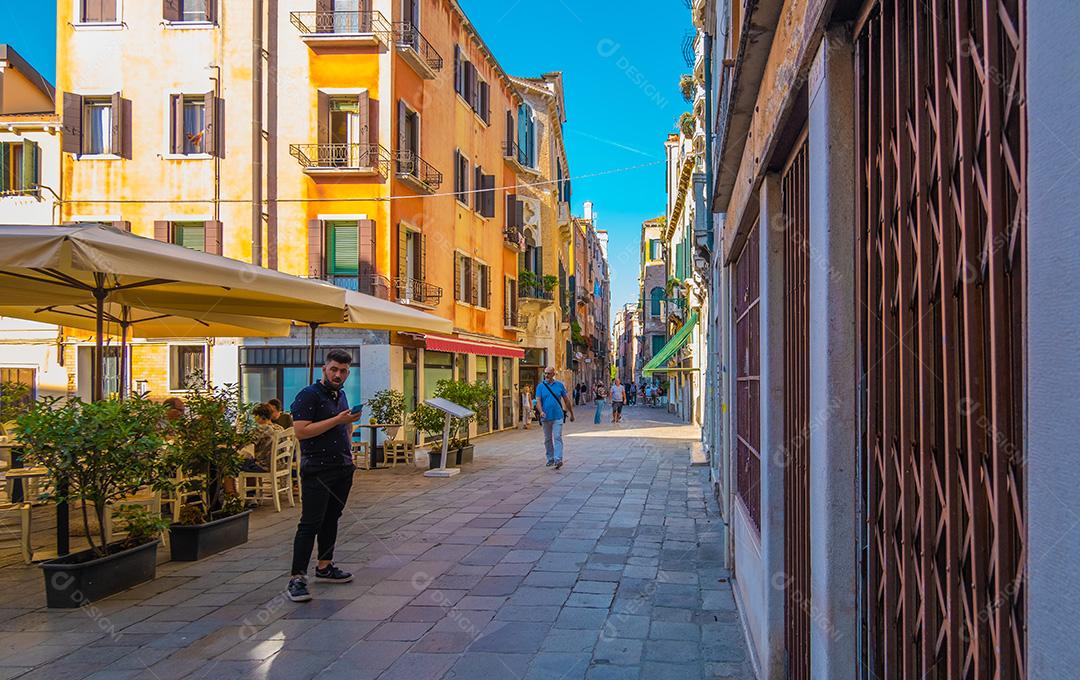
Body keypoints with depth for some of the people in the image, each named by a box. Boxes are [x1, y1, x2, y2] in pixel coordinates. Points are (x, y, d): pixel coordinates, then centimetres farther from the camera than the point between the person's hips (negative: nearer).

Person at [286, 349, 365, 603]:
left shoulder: (341, 395, 16)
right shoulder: (308, 396, -9)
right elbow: (301, 431, -20)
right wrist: (337, 420, -22)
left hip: (342, 469, 8)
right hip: (317, 470, -8)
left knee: (332, 519, 14)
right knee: (310, 523, -9)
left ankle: (324, 566, 25)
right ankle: (297, 578, -6)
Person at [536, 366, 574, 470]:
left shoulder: (559, 385, 4)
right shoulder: (540, 386, 2)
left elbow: (566, 400, 10)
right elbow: (538, 401, -6)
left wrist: (571, 413, 13)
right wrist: (541, 411, -24)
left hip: (558, 416, -1)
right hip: (546, 417, 1)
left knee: (557, 438, -10)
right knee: (548, 439, 11)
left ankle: (558, 459, -15)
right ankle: (550, 459, 22)